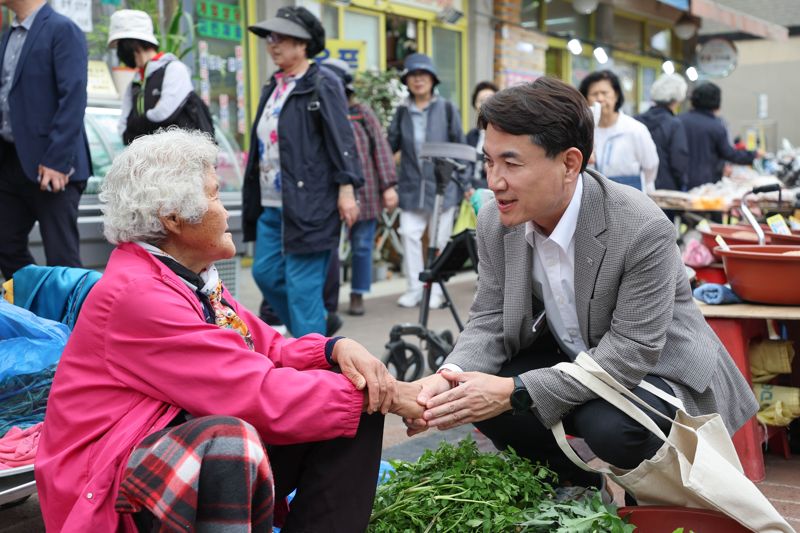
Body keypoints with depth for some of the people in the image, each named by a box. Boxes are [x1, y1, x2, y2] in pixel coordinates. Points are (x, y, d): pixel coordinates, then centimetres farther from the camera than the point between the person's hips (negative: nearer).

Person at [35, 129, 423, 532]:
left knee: (357, 410, 1)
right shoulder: (137, 294, -22)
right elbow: (261, 394, -25)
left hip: (211, 453, 9)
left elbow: (269, 350, 9)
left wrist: (337, 348, -12)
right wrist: (388, 396, -19)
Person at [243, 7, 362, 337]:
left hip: (307, 204, -9)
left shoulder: (323, 85, -5)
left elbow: (342, 139, -12)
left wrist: (346, 189, -19)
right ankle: (309, 329, 29)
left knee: (302, 285, -6)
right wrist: (253, 199, 21)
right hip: (271, 205, 9)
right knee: (266, 273, 11)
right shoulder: (273, 88, 18)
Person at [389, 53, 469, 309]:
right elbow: (390, 145, 7)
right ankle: (414, 288, 8)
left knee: (439, 239, 5)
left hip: (442, 185, -2)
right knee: (409, 234, -3)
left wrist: (465, 183, 0)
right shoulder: (402, 112, 7)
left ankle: (436, 290, 16)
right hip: (411, 186, 2)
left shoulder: (446, 109, 1)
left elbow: (459, 147, 3)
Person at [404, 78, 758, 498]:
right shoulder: (496, 222, -11)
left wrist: (516, 392, -36)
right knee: (480, 397, -18)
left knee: (607, 425, -34)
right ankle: (580, 486, 7)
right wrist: (451, 376, -29)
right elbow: (489, 321, -6)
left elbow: (630, 353, -30)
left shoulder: (643, 230, -30)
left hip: (655, 368, -5)